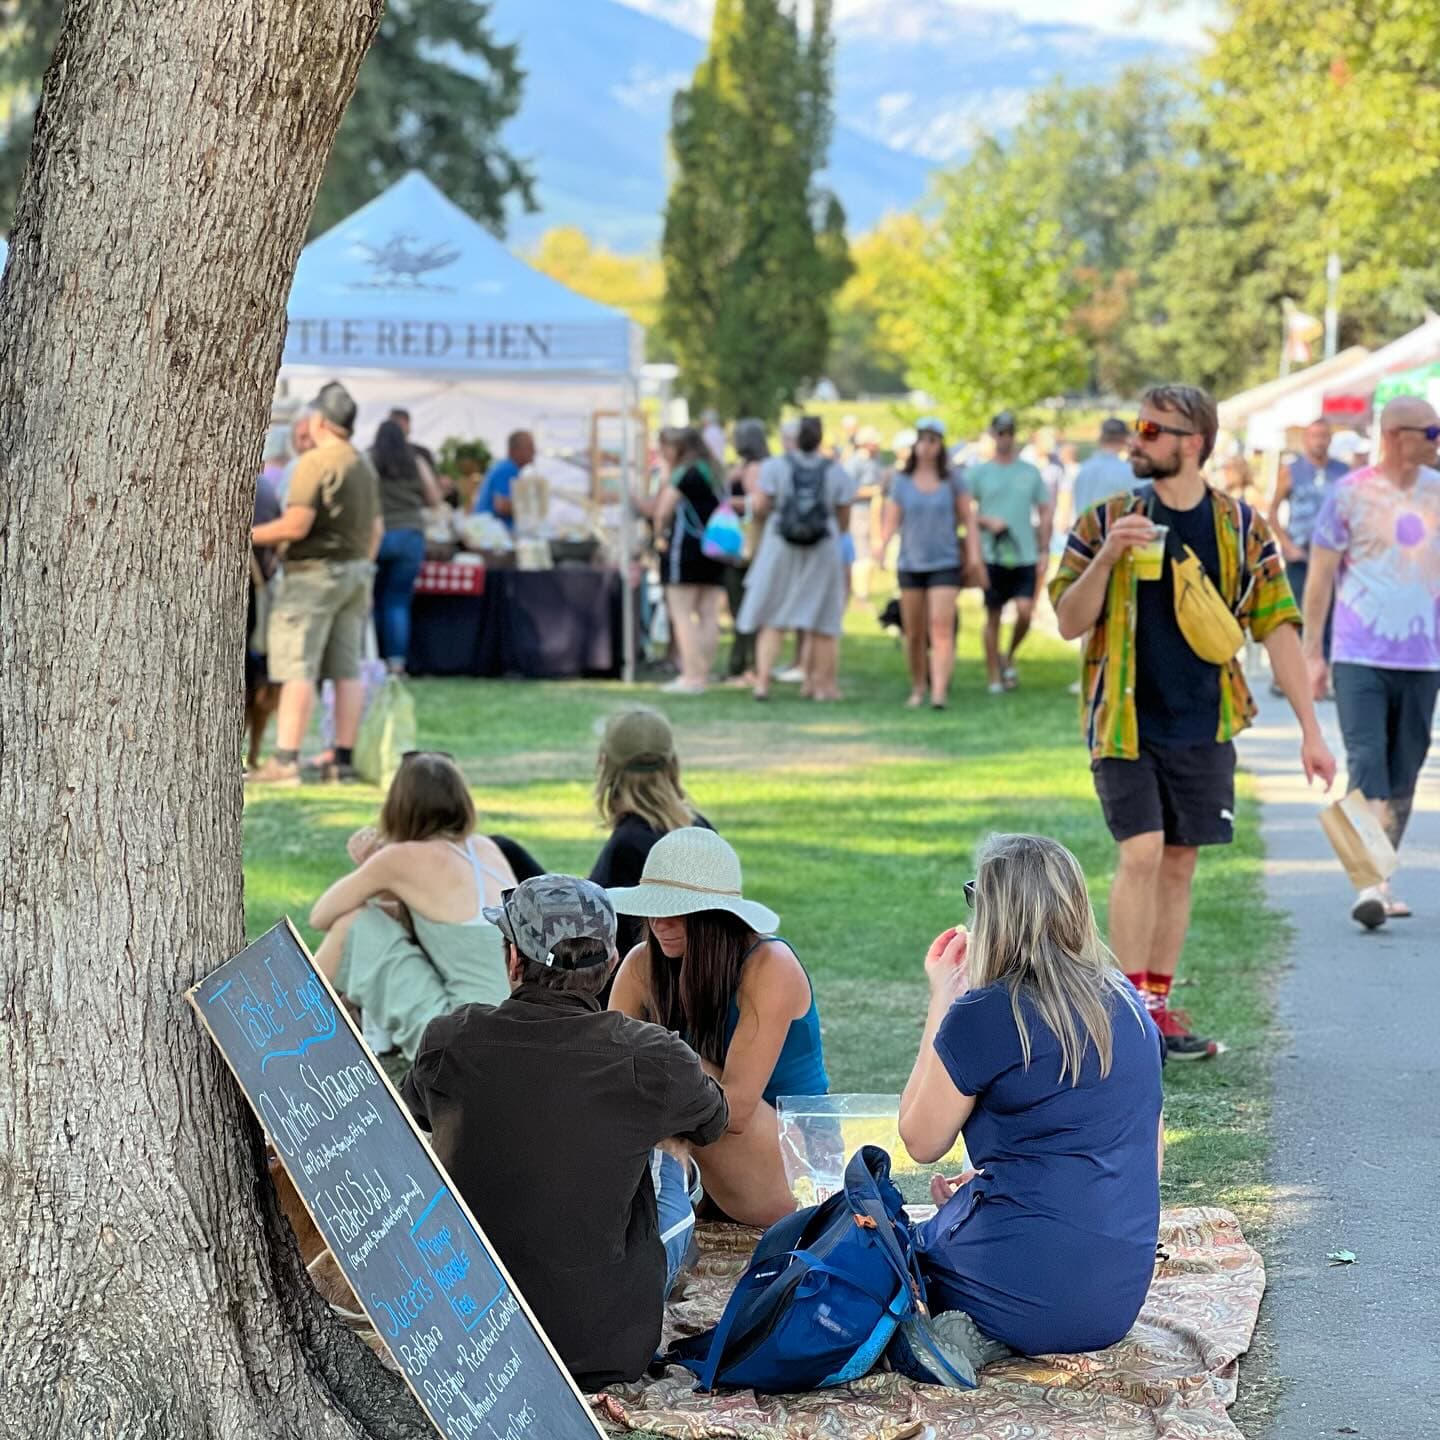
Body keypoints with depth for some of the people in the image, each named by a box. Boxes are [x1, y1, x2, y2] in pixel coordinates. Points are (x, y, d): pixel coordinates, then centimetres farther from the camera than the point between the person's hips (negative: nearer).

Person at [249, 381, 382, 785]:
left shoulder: (315, 463, -13)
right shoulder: (365, 466, 14)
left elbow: (296, 525, -20)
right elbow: (376, 528, 18)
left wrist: (249, 536, -10)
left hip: (315, 570, -8)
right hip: (355, 570, 8)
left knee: (298, 668, -9)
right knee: (347, 670, 7)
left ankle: (285, 760, -13)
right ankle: (344, 759, 7)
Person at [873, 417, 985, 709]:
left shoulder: (952, 482, 3)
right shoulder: (902, 482, 5)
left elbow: (968, 519, 7)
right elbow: (891, 520, 3)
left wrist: (974, 555, -1)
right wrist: (882, 545, -17)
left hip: (945, 564, -2)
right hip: (910, 565, 2)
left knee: (942, 628, -14)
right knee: (914, 633, 7)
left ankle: (940, 691, -22)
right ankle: (917, 689, 21)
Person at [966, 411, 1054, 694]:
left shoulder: (1030, 472, 8)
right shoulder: (978, 473, 4)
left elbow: (1045, 512, 12)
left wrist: (1044, 550, 6)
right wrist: (986, 521, -14)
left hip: (1025, 555, 1)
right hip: (992, 556, -1)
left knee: (1025, 611, -12)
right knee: (993, 617, 4)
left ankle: (1009, 657, 14)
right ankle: (994, 676, 12)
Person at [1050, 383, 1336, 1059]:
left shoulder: (1242, 528, 0)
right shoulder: (1105, 521, -2)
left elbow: (1277, 628, 0)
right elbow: (1069, 623, -2)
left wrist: (1311, 729, -4)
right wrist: (1107, 558, -20)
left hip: (1203, 727, 2)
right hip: (1126, 723, -2)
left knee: (1179, 862, 7)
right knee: (1141, 854, -12)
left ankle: (1157, 1005, 17)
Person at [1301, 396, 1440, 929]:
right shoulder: (1349, 495, -4)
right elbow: (1321, 577, 0)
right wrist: (1312, 653, -2)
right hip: (1359, 656, -4)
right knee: (1366, 763, -11)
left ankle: (1382, 882, 18)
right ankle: (1370, 885, -14)